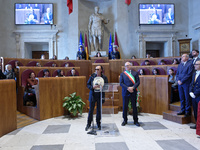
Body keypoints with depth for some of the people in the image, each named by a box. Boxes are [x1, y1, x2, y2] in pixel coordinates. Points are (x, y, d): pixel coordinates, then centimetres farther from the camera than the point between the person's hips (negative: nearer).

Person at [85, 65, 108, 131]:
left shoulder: (104, 77, -1)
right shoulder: (92, 76, 1)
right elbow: (88, 84, 3)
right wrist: (92, 87, -16)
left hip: (100, 95, 0)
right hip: (93, 95, 0)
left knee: (99, 110, 9)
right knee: (91, 110, 6)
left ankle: (98, 124, 25)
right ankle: (88, 124, 19)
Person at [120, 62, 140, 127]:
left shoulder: (135, 73, 8)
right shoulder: (122, 74, 7)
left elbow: (138, 82, 0)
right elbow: (121, 83, -1)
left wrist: (133, 87, -15)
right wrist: (127, 88, -14)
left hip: (133, 92, 0)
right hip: (125, 92, 0)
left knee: (134, 106, 5)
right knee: (125, 106, 5)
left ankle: (135, 121, 17)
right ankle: (125, 120, 19)